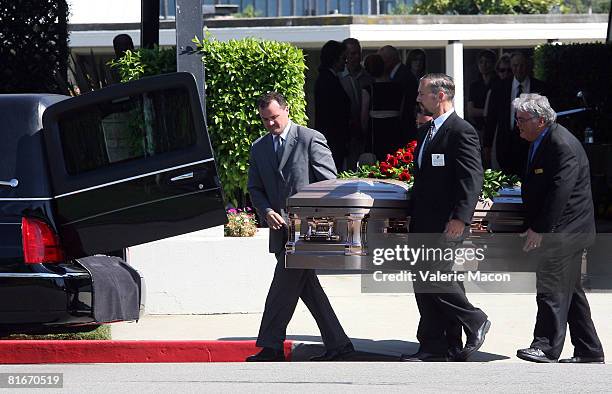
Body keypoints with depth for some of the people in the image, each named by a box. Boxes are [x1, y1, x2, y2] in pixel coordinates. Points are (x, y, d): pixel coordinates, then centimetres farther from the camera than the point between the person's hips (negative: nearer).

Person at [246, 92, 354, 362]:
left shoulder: (311, 139, -5)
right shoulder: (258, 148, 14)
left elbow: (329, 183, -7)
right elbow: (255, 188, 15)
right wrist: (267, 212, -5)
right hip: (281, 230, 7)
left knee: (284, 285, -8)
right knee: (307, 287, 7)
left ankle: (270, 347, -3)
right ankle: (337, 343, 12)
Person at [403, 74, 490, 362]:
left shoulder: (462, 132, -10)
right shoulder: (425, 131, 18)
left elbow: (472, 179, -17)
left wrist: (460, 218, -24)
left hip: (447, 224, -9)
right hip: (423, 224, 9)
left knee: (437, 278, -14)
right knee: (424, 283, 7)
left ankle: (475, 322, 5)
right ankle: (434, 347, 11)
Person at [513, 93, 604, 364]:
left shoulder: (563, 146, -18)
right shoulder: (538, 143, 13)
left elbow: (559, 193, -23)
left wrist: (538, 229, -22)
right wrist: (534, 227, 13)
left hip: (565, 230, -10)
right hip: (556, 231, 10)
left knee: (552, 288, -11)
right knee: (570, 291, 13)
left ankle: (546, 347, -9)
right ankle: (589, 352, 18)